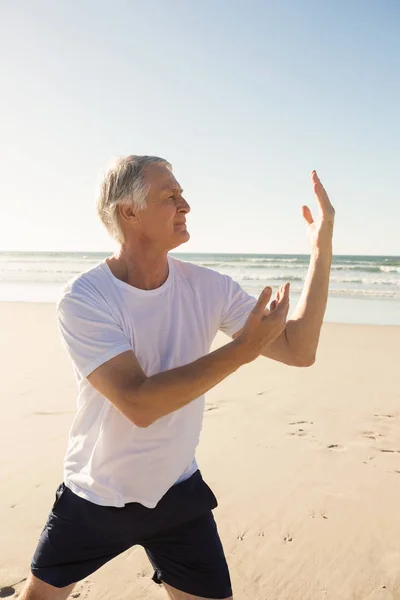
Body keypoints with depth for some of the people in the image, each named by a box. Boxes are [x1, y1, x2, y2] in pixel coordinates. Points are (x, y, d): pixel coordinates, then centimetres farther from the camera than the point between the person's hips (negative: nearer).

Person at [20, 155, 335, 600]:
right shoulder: (83, 299, -22)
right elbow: (139, 404, -31)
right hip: (94, 496, -1)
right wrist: (242, 349, -31)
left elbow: (298, 350, -12)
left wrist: (322, 248, -19)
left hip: (177, 493, 2)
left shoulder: (208, 288, -11)